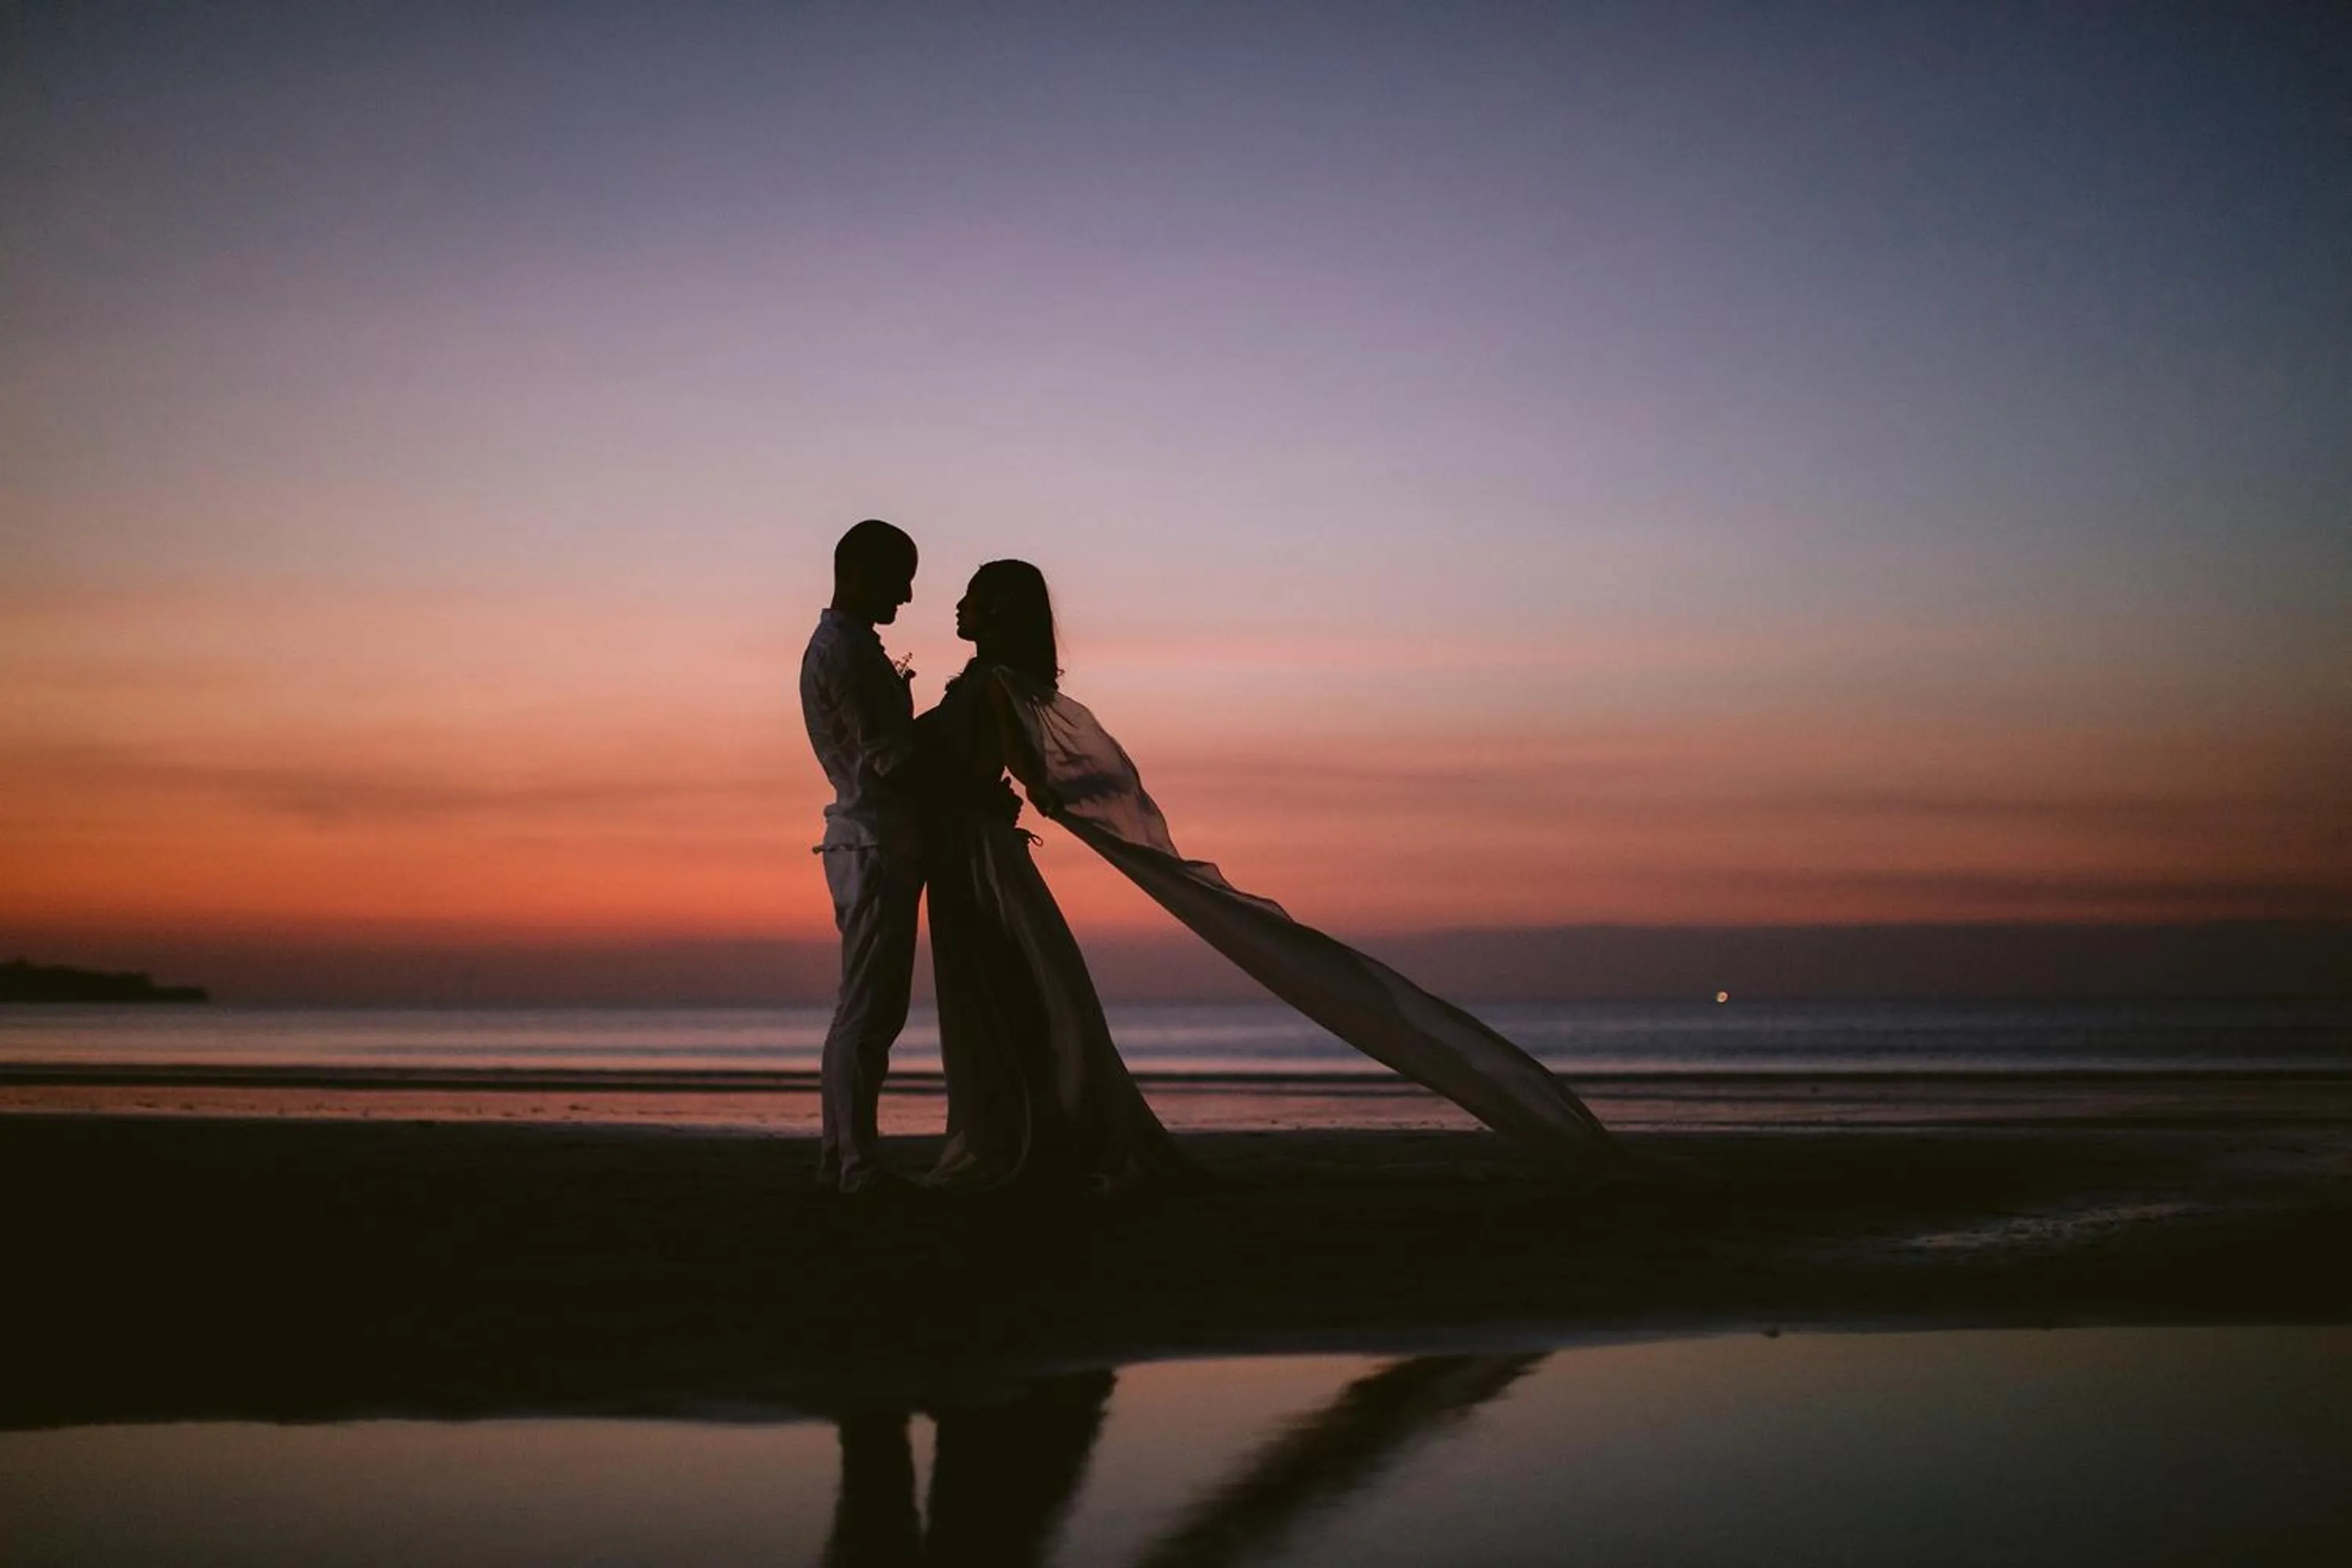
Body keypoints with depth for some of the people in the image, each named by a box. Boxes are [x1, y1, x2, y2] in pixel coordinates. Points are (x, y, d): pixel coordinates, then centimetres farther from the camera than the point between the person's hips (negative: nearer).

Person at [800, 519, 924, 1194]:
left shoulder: (846, 646, 20)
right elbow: (889, 759, -18)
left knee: (870, 1010, 11)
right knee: (866, 1010, -9)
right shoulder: (842, 650, -12)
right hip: (876, 846, -10)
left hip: (876, 845, 10)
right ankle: (858, 1163, -8)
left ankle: (842, 1155, 15)